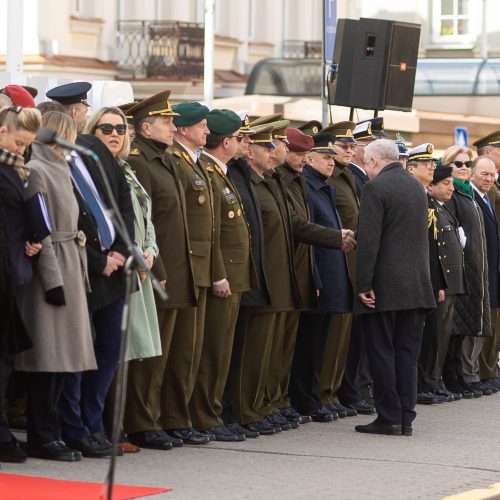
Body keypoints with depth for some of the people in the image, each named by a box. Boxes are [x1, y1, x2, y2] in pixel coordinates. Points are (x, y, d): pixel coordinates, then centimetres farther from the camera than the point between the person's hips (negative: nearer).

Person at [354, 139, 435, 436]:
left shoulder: (376, 188, -11)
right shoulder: (418, 187, 13)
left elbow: (369, 240, -16)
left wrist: (364, 285, -15)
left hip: (385, 286, -7)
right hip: (417, 284, 7)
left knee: (382, 353, 0)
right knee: (408, 353, 9)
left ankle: (389, 417, 1)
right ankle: (406, 418, 9)